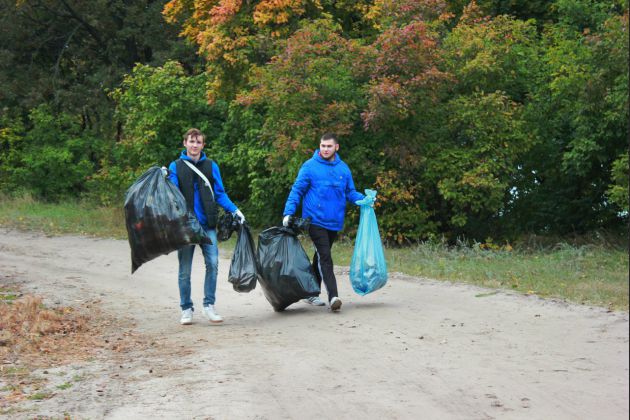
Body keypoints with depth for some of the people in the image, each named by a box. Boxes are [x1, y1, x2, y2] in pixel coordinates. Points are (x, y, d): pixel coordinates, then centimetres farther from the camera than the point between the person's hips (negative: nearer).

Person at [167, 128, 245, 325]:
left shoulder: (211, 166, 10)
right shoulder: (176, 166, 7)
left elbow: (220, 193, 10)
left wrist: (234, 210, -2)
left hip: (207, 225, 1)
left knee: (213, 263, -11)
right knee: (185, 269, 4)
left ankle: (209, 305, -1)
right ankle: (186, 309, 14)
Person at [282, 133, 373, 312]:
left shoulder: (343, 168, 9)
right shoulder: (310, 166, -5)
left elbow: (350, 192, 15)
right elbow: (297, 190, -3)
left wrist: (364, 199, -4)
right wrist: (288, 212, -13)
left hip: (334, 222, 5)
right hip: (315, 221, -5)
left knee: (321, 257, 15)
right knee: (325, 258, -14)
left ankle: (311, 293, 26)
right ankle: (333, 296, -20)